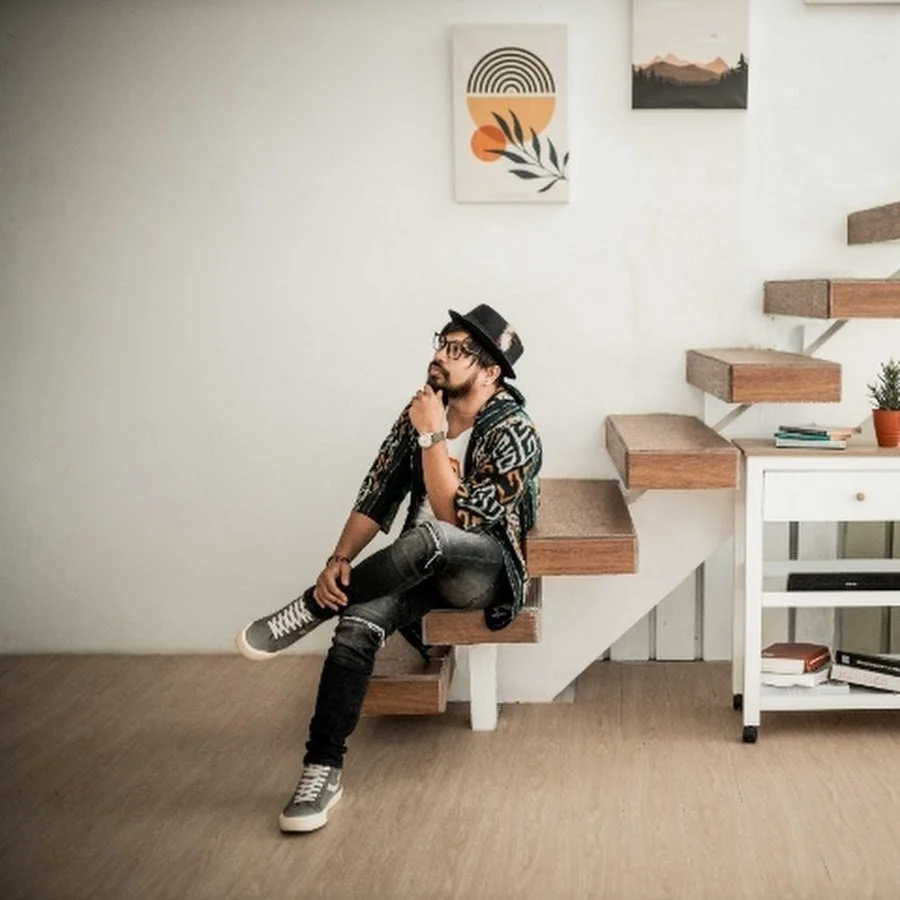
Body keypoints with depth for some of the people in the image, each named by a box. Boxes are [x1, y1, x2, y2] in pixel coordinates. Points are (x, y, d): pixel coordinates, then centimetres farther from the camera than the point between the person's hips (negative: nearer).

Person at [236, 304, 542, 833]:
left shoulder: (515, 434, -17)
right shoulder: (422, 411, 1)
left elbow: (455, 516, -24)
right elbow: (378, 495, 0)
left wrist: (432, 436, -24)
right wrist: (340, 560, -15)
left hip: (481, 570, -5)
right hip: (420, 566, 5)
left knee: (429, 539, -40)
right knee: (358, 622, -28)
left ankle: (308, 612, -19)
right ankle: (324, 769, -23)